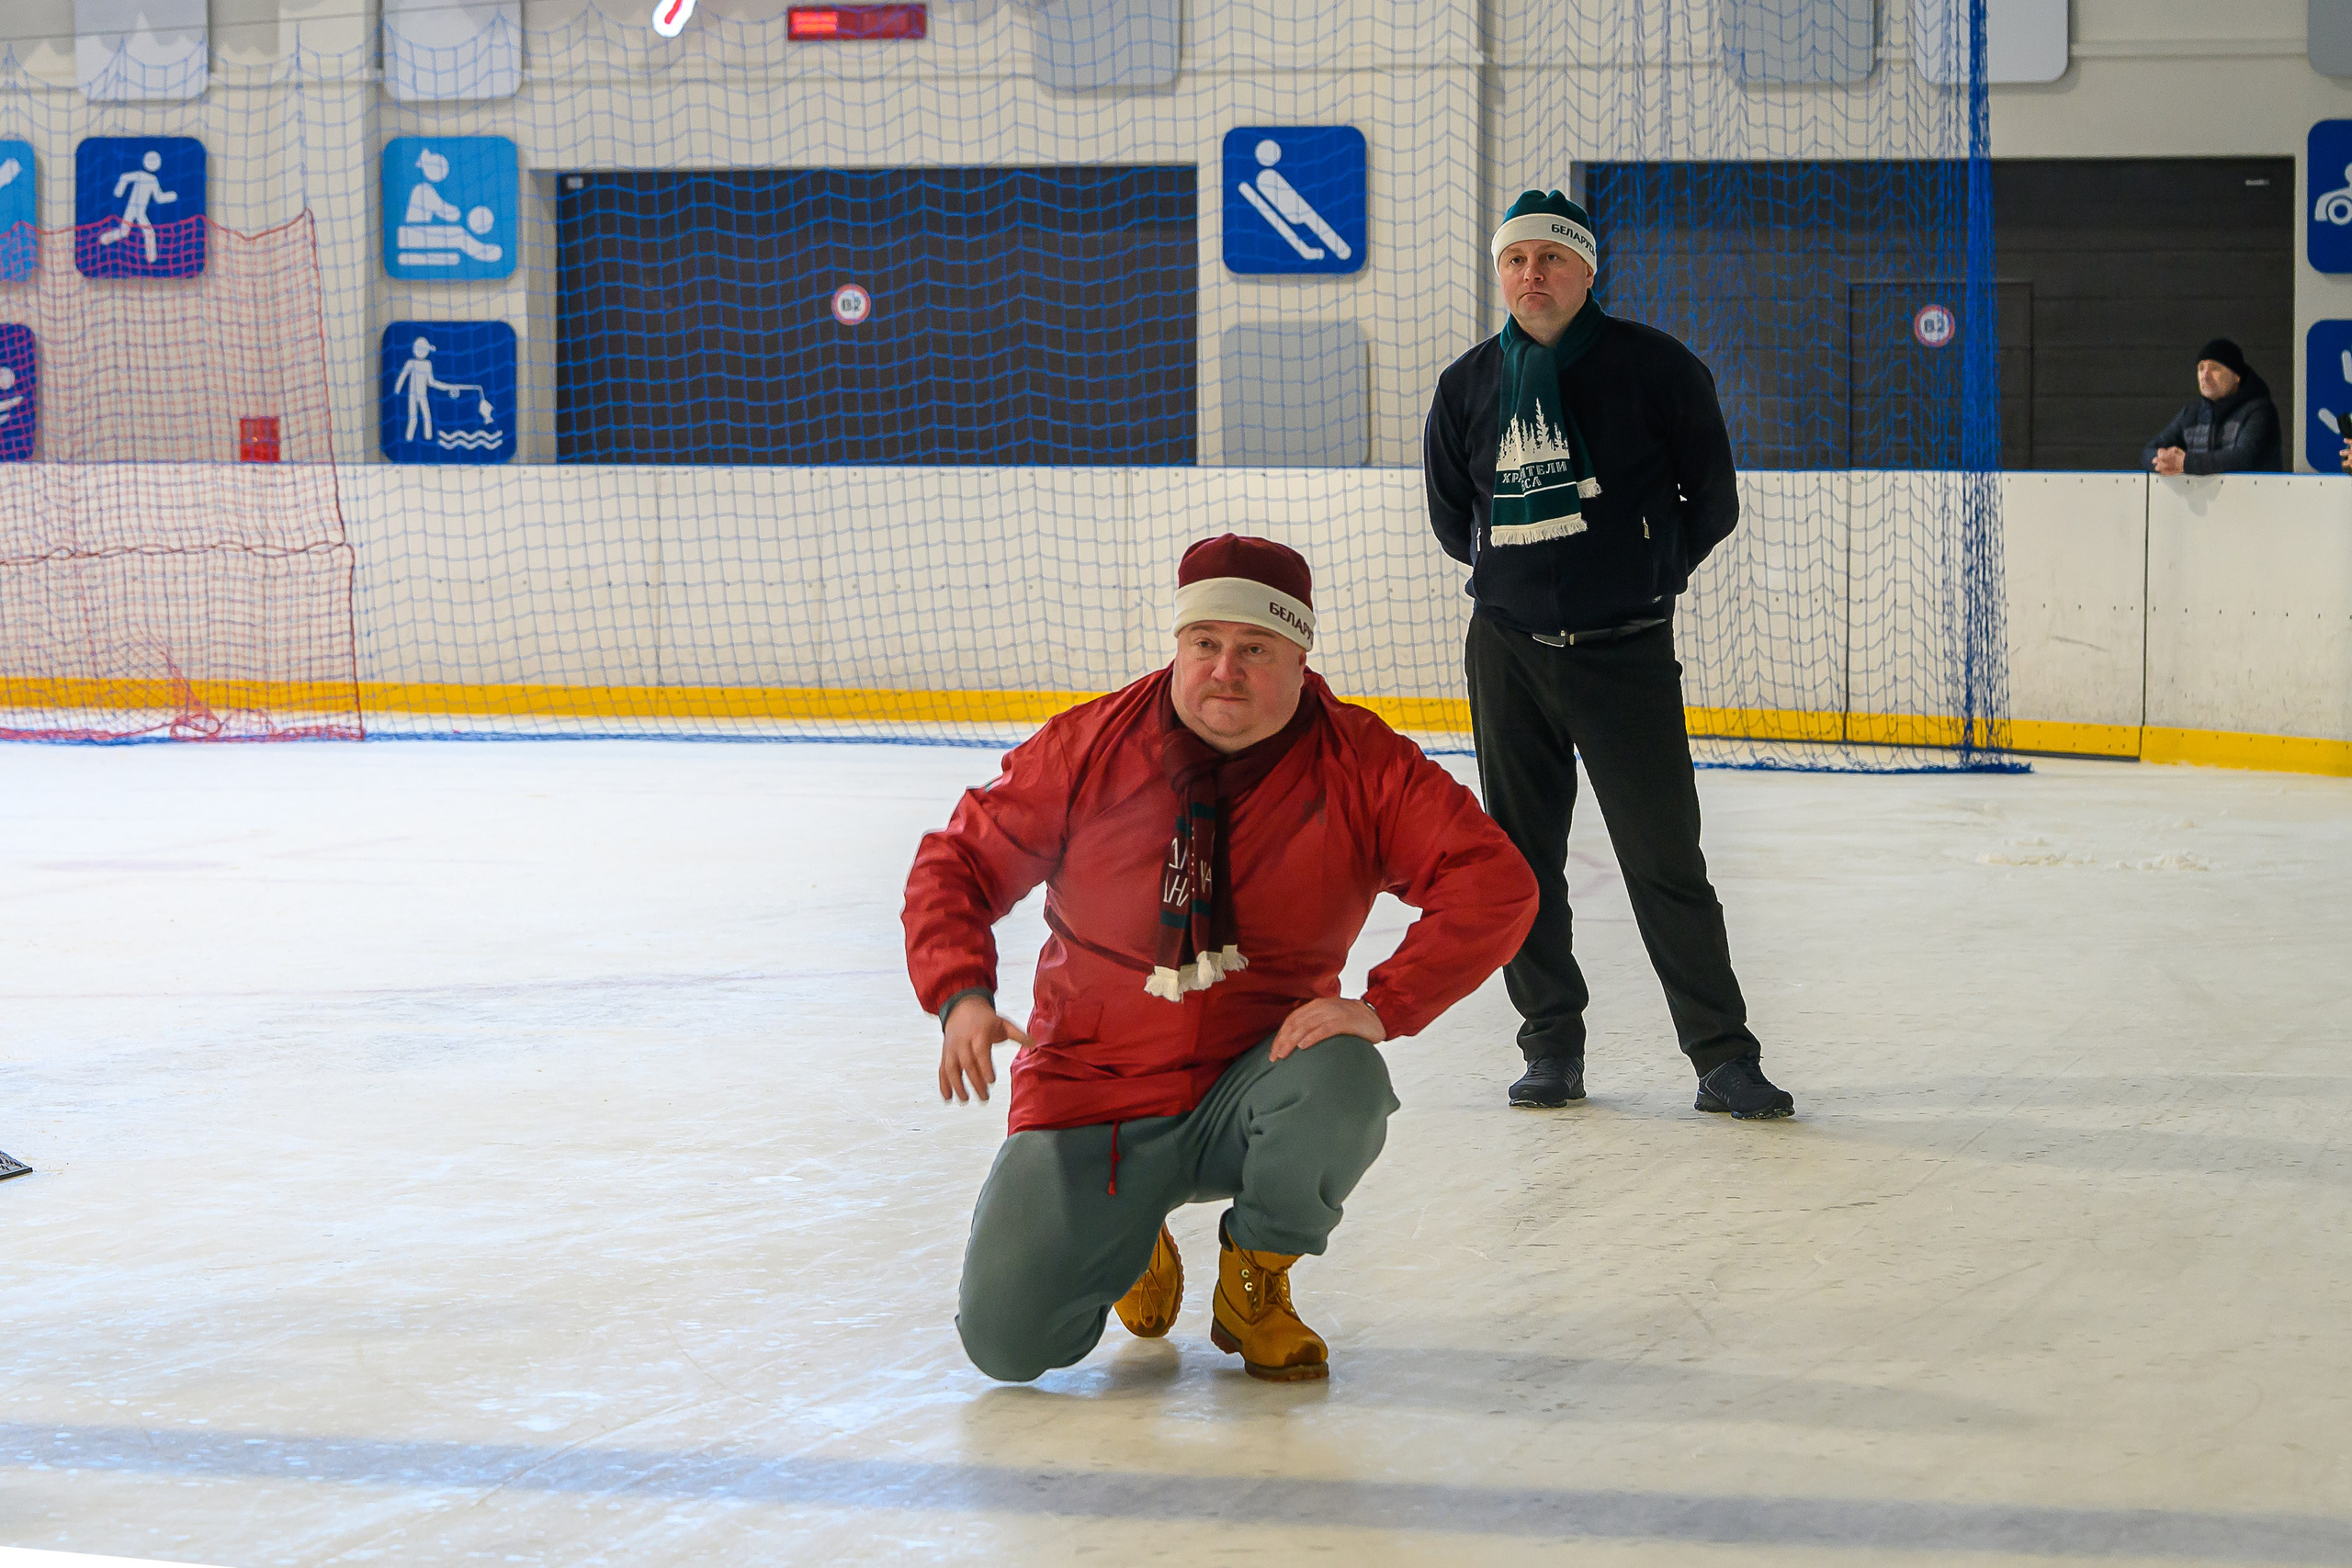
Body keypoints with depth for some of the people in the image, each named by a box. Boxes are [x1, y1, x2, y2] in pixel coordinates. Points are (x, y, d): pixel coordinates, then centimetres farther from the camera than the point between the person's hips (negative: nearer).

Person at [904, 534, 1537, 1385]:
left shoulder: (1360, 765, -9)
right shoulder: (1090, 746, -7)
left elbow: (1495, 884, -15)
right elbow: (959, 861, 1)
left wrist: (1384, 1005, -26)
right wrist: (962, 993, -18)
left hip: (1251, 1083, 0)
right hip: (1091, 1086, 0)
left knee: (1341, 1086, -36)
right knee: (1006, 1339, -15)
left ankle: (1255, 1278, -2)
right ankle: (1130, 1241, 23)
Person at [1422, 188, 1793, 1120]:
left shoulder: (1653, 368, -4)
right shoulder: (1469, 387, 7)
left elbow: (1714, 502, 2)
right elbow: (1451, 517, 20)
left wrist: (1644, 573, 6)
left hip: (1627, 652, -4)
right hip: (1508, 650, 4)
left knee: (1665, 860, -6)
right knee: (1522, 859, 6)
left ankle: (1724, 1058, 0)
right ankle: (1552, 1047, 17)